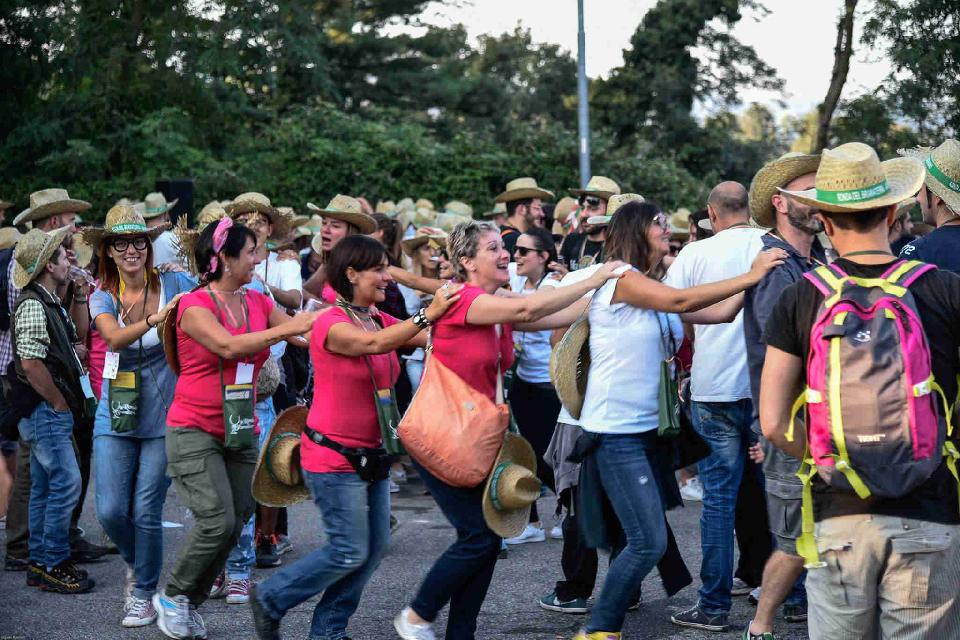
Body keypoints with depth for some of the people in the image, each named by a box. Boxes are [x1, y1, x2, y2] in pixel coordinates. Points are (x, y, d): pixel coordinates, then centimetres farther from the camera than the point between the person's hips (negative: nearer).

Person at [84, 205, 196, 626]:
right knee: (111, 511, -1)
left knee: (146, 512, -1)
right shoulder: (102, 298, 0)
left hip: (163, 417, -2)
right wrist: (155, 319, -36)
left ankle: (144, 594, 19)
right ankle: (136, 565, 31)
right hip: (116, 418, 2)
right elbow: (115, 338, -20)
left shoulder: (174, 286, -4)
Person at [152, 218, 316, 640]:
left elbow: (304, 335, 3)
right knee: (218, 521, -17)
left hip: (240, 432, 7)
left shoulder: (258, 303, 7)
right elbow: (228, 345, -27)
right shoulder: (194, 305, -12)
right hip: (195, 430, -7)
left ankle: (190, 604, 22)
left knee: (235, 525, 4)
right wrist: (289, 327, -28)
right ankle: (172, 596, 6)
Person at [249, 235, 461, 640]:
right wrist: (427, 315, -43)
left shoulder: (381, 320, 9)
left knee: (375, 547, 8)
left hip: (368, 454, 8)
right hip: (333, 457, -8)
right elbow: (375, 343, -34)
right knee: (349, 552, -5)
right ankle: (270, 599, 13)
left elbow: (431, 338, -3)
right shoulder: (331, 324, -16)